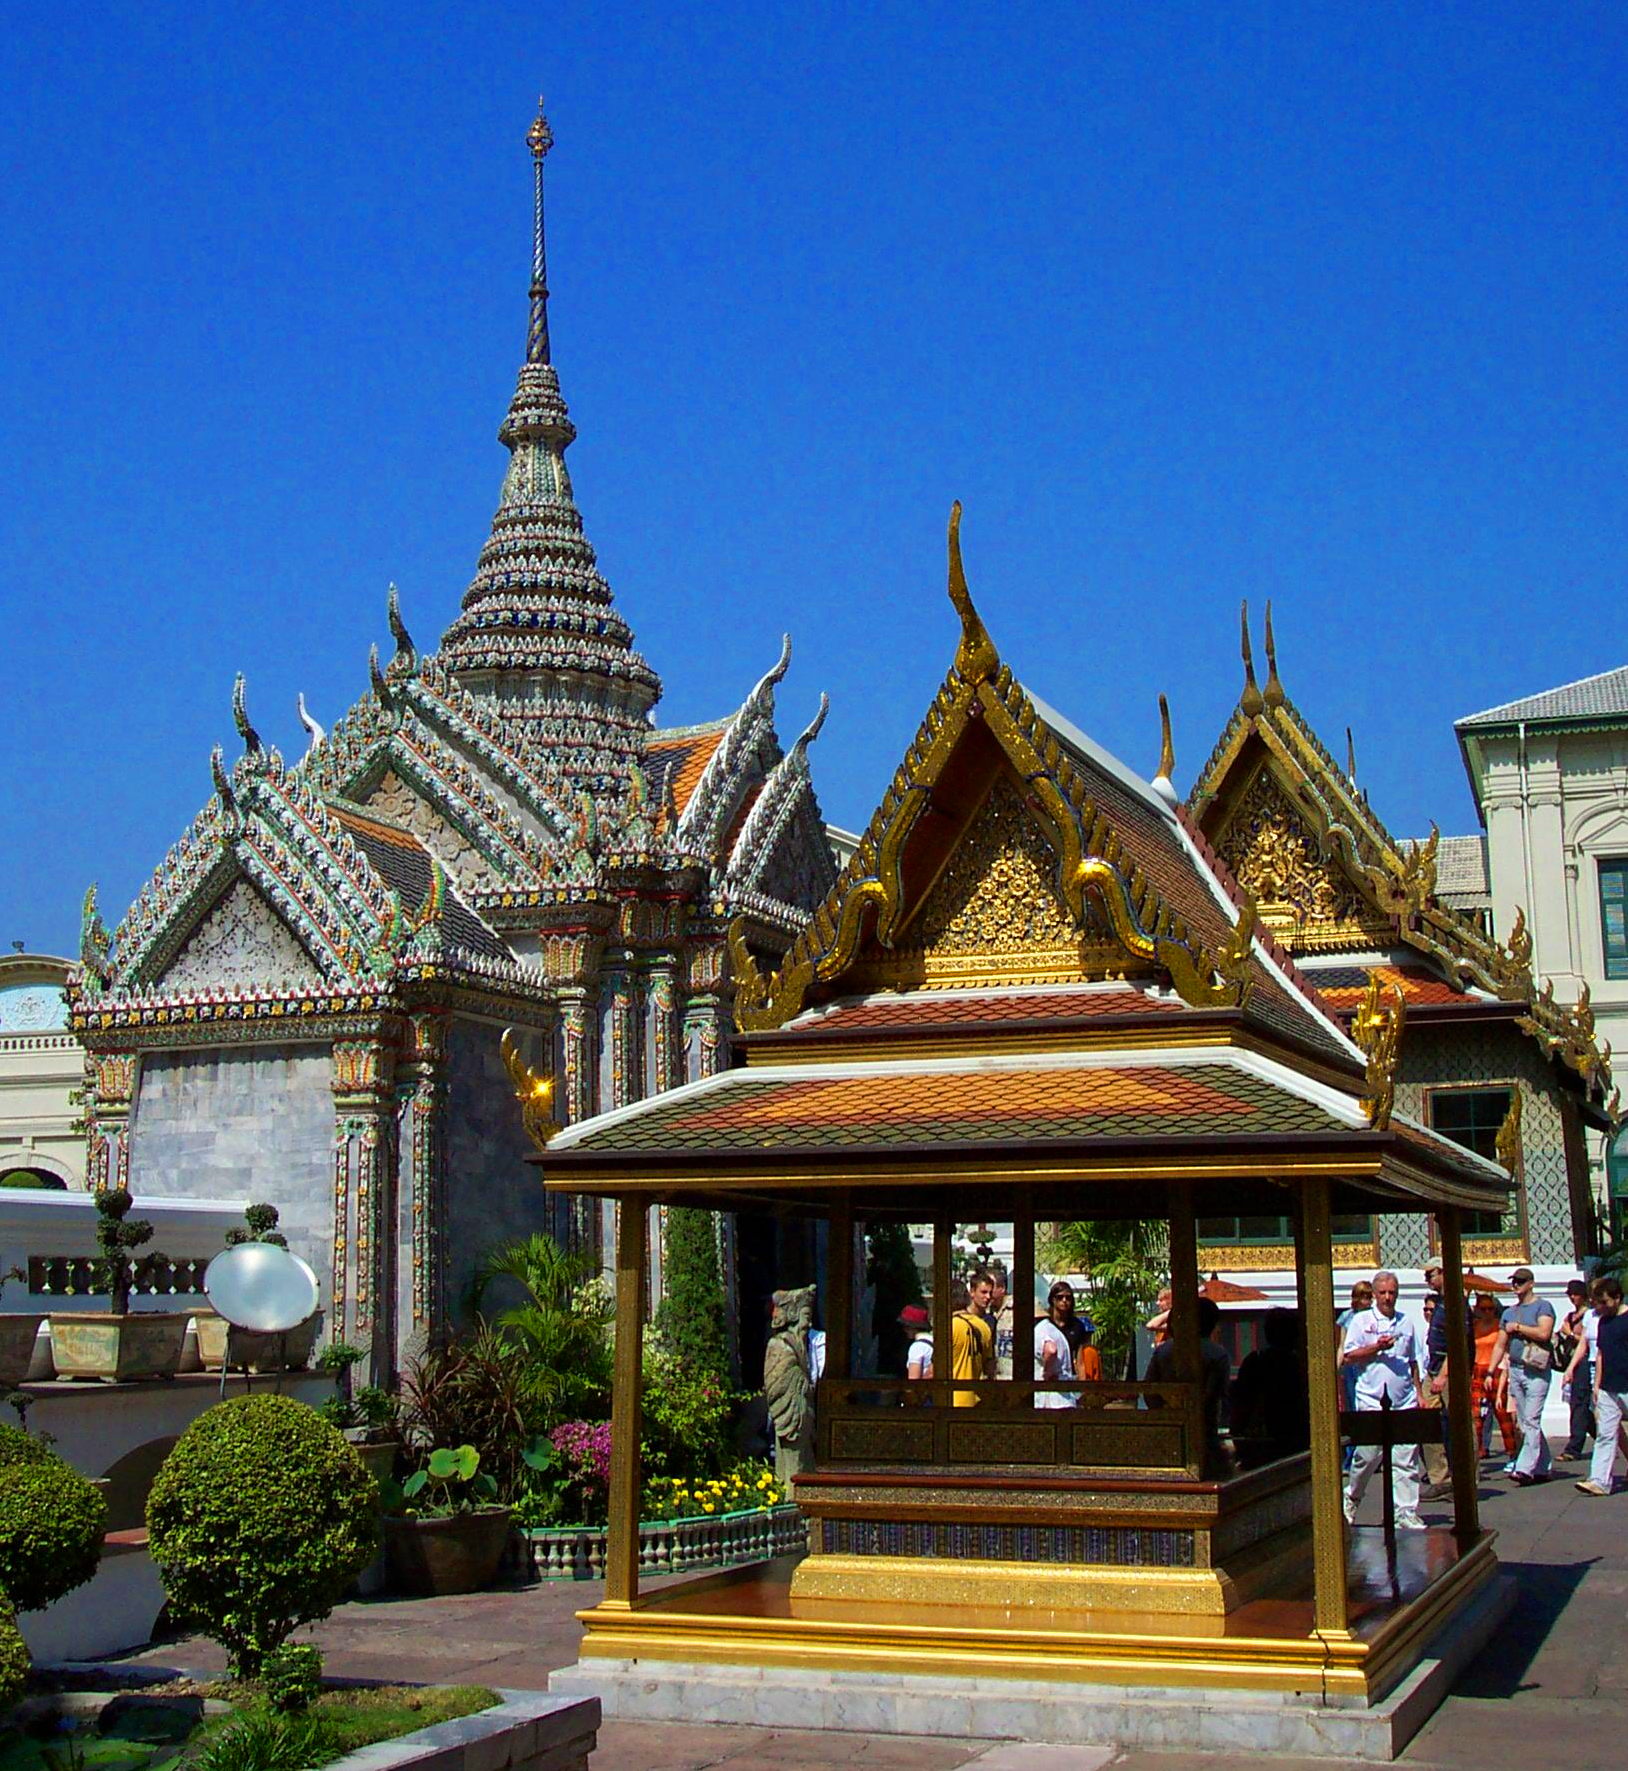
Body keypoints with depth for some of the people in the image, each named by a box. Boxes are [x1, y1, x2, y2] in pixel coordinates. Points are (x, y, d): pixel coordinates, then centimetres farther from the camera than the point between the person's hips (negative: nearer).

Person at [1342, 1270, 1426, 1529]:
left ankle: (1407, 1515, 4)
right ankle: (1351, 1500, 21)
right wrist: (1377, 1348, -13)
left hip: (1404, 1402, 3)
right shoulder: (1361, 1321, 3)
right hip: (1372, 1402, -3)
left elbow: (1413, 1361, 22)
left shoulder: (1406, 1323, 15)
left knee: (1406, 1461, 0)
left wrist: (1419, 1392, 15)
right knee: (1367, 1457, -1)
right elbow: (1348, 1357, -2)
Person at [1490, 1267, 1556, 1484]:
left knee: (1531, 1421, -13)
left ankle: (1525, 1468, -19)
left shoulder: (1542, 1306, -1)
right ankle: (1542, 1468, 15)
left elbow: (1544, 1333, -18)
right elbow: (1500, 1345, 18)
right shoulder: (1509, 1312, 18)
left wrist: (1517, 1327, -6)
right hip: (1515, 1370, 8)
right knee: (1525, 1423, 8)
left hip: (1536, 1371, -7)